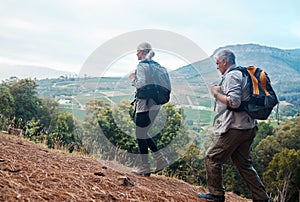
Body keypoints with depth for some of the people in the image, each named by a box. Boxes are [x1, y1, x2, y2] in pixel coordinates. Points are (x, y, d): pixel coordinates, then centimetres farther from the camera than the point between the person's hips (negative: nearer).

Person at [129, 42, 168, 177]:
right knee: (144, 134, 19)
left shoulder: (142, 65, -10)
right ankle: (160, 159, 15)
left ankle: (145, 167, 7)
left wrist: (132, 79, -3)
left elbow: (141, 84, -22)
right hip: (156, 104, 9)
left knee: (140, 136, 1)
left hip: (145, 104, -9)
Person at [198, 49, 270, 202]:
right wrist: (221, 91, 16)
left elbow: (234, 102, -23)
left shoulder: (232, 76, -12)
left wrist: (217, 93, -10)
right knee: (243, 163, 14)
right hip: (248, 127, 10)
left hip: (234, 128, -10)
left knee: (212, 158, 2)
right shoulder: (242, 74, 19)